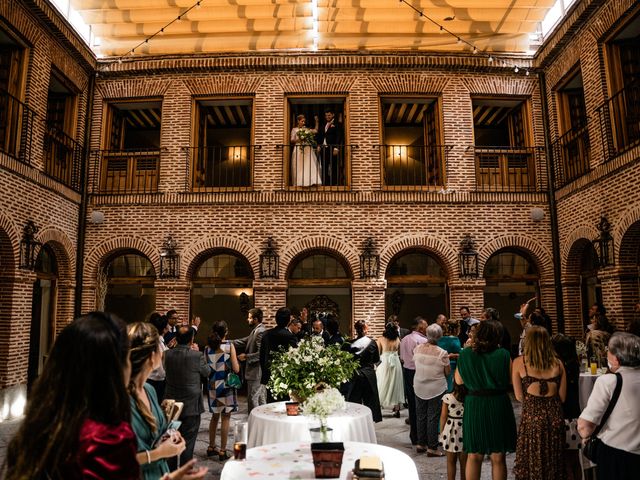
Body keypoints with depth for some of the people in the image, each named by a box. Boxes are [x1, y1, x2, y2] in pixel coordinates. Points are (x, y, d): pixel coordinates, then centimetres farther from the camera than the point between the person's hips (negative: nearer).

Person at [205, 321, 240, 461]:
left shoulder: (207, 348, 1)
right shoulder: (229, 346, -10)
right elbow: (236, 369, -12)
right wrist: (235, 361, 8)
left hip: (212, 385, 4)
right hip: (226, 385, -4)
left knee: (215, 416, 19)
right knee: (225, 417, 4)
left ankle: (211, 447, 27)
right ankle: (222, 451, 7)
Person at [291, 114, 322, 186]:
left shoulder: (306, 129, 17)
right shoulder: (294, 129, 8)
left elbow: (316, 131, 14)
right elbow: (292, 140, 2)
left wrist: (316, 121, 10)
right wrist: (299, 139, -13)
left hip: (308, 150, 3)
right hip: (298, 150, -3)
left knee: (310, 166, -8)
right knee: (299, 168, -7)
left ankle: (310, 181, -12)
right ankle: (299, 183, -7)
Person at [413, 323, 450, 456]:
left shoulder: (417, 349, -7)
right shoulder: (442, 353, -18)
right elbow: (448, 372, -10)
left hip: (419, 388, 4)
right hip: (436, 389, -4)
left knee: (420, 416, 16)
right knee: (433, 418, 5)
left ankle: (421, 444, 26)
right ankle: (432, 448, 12)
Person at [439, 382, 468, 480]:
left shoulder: (447, 397, -15)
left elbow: (443, 416, -8)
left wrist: (441, 432, 4)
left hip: (451, 432, -1)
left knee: (451, 461, 12)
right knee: (464, 461, 16)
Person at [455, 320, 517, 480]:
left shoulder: (465, 354, -6)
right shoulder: (503, 355, -12)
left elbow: (458, 380, 2)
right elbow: (511, 379, -2)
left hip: (473, 405, 2)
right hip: (498, 405, -1)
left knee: (473, 456, 15)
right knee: (498, 457, 12)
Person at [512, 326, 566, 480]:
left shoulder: (519, 362, -5)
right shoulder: (557, 363, 3)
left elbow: (519, 397, -2)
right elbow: (562, 397, 6)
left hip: (532, 416, -3)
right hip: (555, 416, 3)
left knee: (532, 462, 10)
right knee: (553, 462, 17)